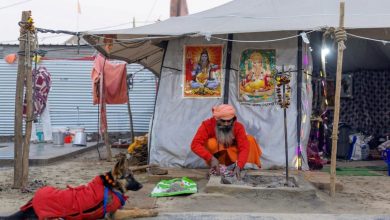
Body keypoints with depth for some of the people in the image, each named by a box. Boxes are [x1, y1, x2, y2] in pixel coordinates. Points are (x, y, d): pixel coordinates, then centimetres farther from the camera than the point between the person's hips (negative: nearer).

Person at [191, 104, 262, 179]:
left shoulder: (238, 127, -19)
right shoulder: (207, 125, -23)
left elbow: (244, 148, -27)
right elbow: (195, 144, -33)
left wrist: (239, 166, -44)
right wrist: (211, 158, -46)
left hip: (233, 156, 2)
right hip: (217, 158, -1)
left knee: (250, 139, -18)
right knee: (211, 142, -33)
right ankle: (213, 169, -16)